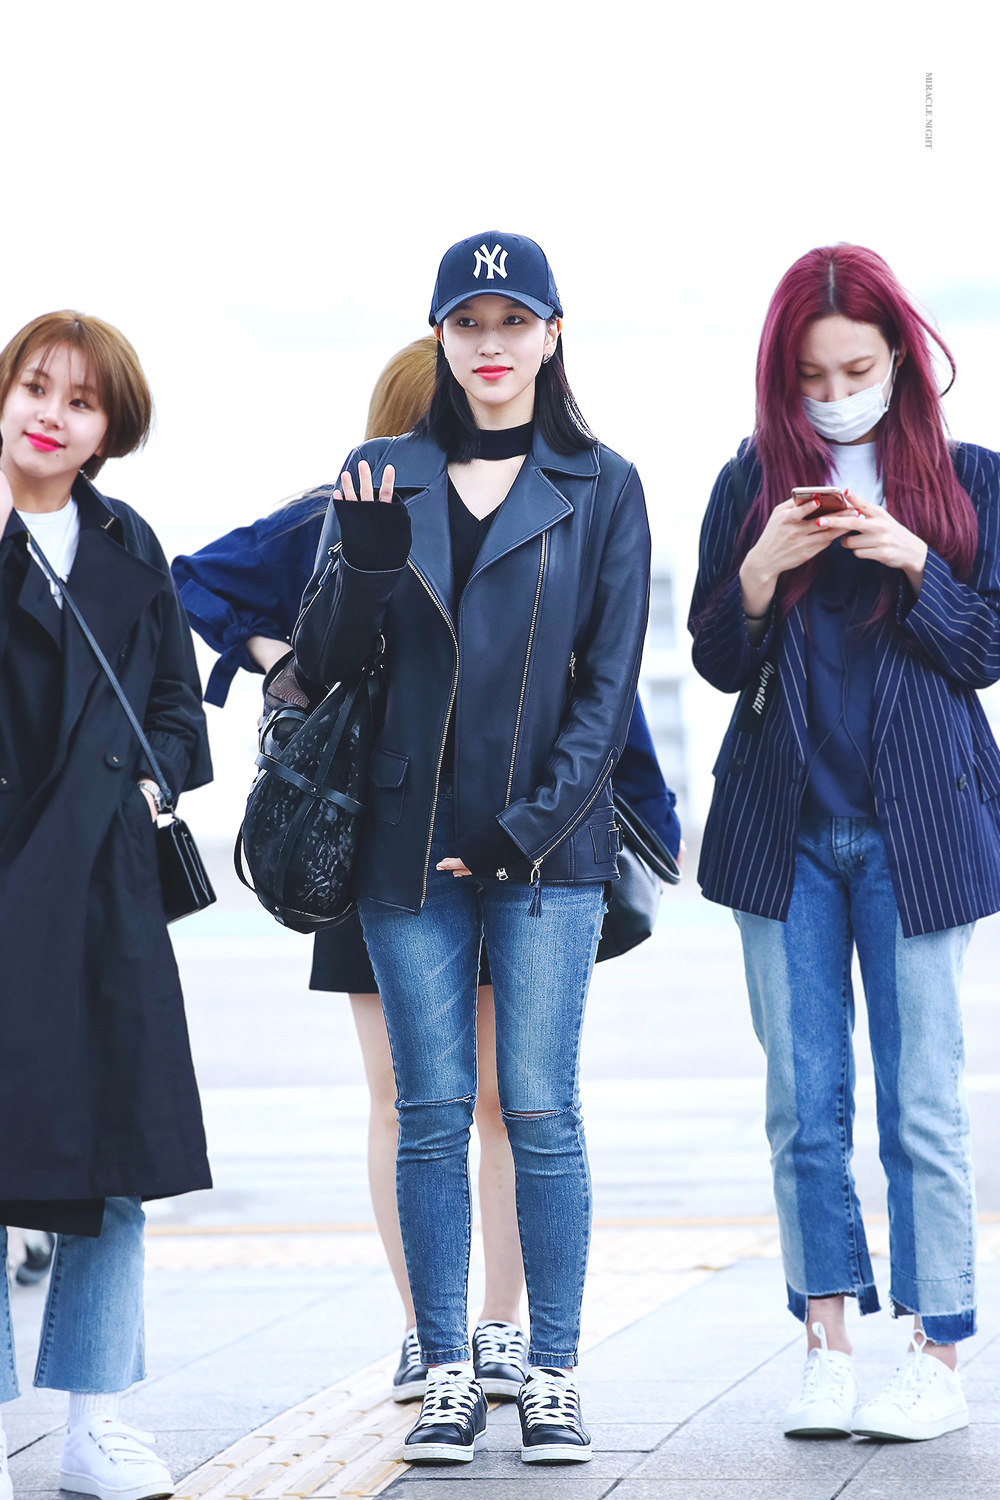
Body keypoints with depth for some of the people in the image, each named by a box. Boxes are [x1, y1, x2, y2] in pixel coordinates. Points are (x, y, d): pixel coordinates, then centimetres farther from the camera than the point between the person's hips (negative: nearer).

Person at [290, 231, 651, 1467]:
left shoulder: (601, 489, 5)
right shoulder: (381, 478, 9)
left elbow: (609, 684, 1)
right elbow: (322, 663, 6)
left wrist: (529, 827, -8)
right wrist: (366, 560, -13)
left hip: (547, 845, -2)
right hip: (409, 842, 2)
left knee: (540, 1110, -4)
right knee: (432, 1113, 2)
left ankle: (553, 1374, 3)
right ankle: (446, 1375, 7)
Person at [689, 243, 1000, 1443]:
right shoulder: (752, 481, 8)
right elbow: (717, 661, 7)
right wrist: (762, 571, -11)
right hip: (784, 824, 2)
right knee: (803, 1101, 4)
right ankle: (828, 1347, 9)